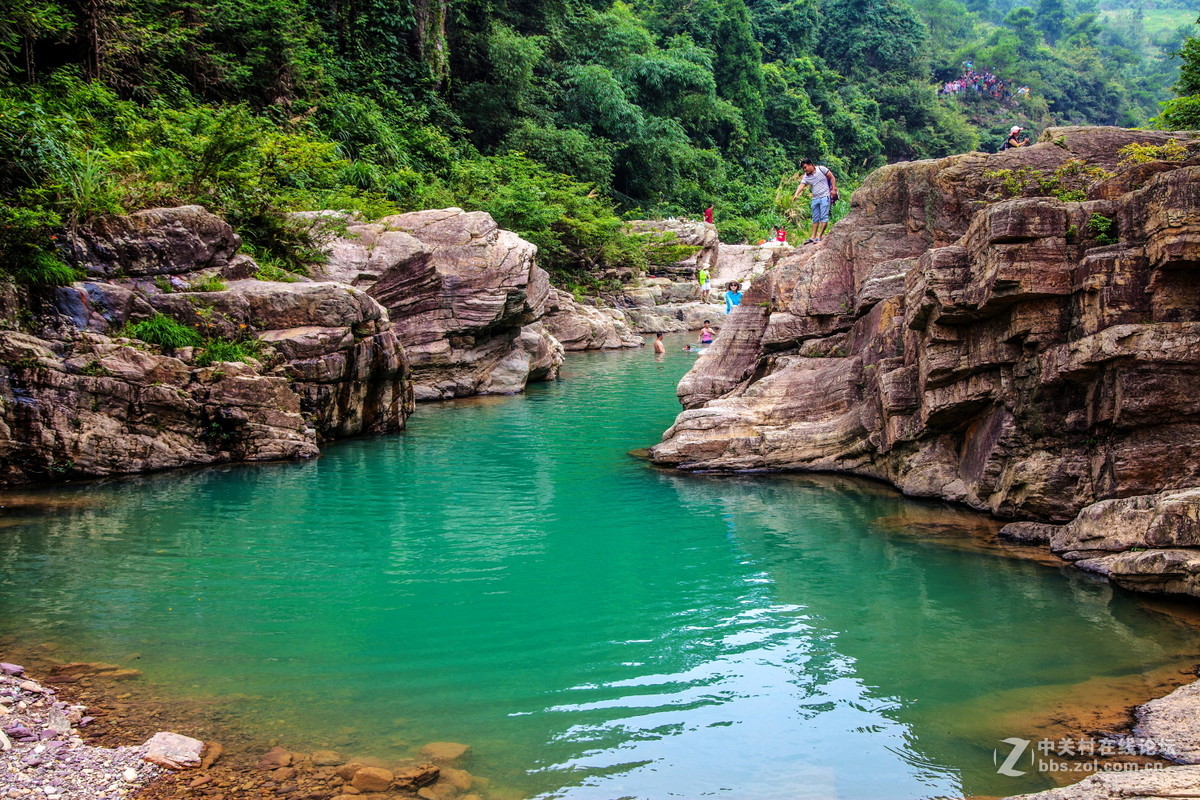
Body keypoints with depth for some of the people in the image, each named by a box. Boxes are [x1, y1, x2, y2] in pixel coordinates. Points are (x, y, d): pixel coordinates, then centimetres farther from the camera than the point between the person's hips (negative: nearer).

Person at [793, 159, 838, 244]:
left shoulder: (821, 169, -3)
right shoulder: (806, 177, 8)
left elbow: (832, 178, 2)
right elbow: (801, 185, -9)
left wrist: (833, 189, -6)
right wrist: (796, 194, -27)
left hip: (825, 196, -6)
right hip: (815, 198, 6)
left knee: (824, 217, -11)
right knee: (815, 218, 9)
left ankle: (819, 236, -13)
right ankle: (813, 237, 13)